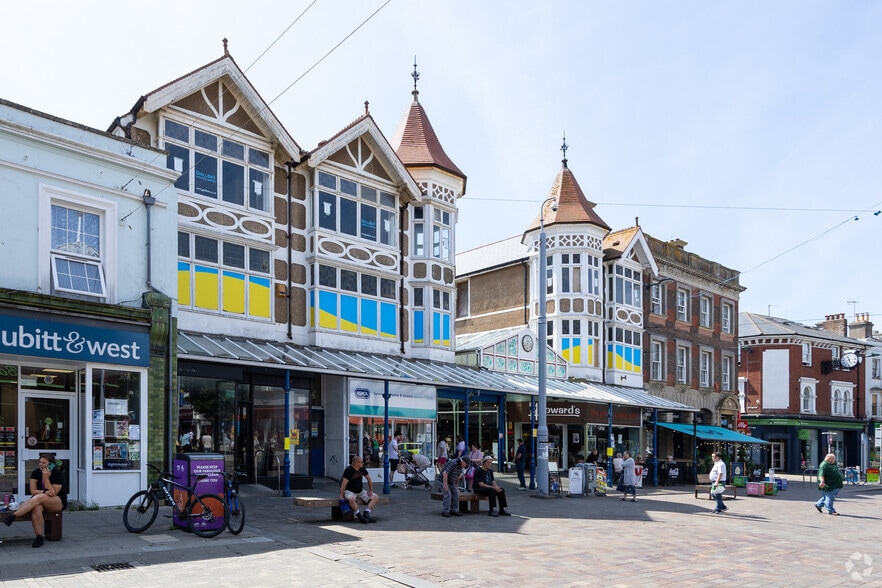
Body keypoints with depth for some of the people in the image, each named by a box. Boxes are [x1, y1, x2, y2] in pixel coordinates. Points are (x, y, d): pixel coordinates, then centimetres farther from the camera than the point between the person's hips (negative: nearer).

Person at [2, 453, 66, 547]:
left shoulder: (58, 475, -11)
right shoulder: (36, 473, 3)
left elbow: (53, 493, -16)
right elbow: (33, 491, -4)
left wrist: (46, 478, -23)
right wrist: (45, 492, -23)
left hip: (59, 502, -3)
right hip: (40, 501, 4)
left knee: (39, 498, -36)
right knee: (36, 508, -35)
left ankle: (12, 516, -41)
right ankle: (39, 538, -37)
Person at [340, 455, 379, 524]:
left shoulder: (362, 468, -1)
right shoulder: (349, 469, -19)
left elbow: (368, 479, 10)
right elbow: (344, 483, -21)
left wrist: (371, 490, 5)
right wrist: (341, 495, -22)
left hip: (361, 491, 7)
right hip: (349, 491, -7)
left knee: (375, 497, -10)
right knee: (352, 499, -41)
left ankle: (366, 514, -16)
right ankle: (359, 516, -24)